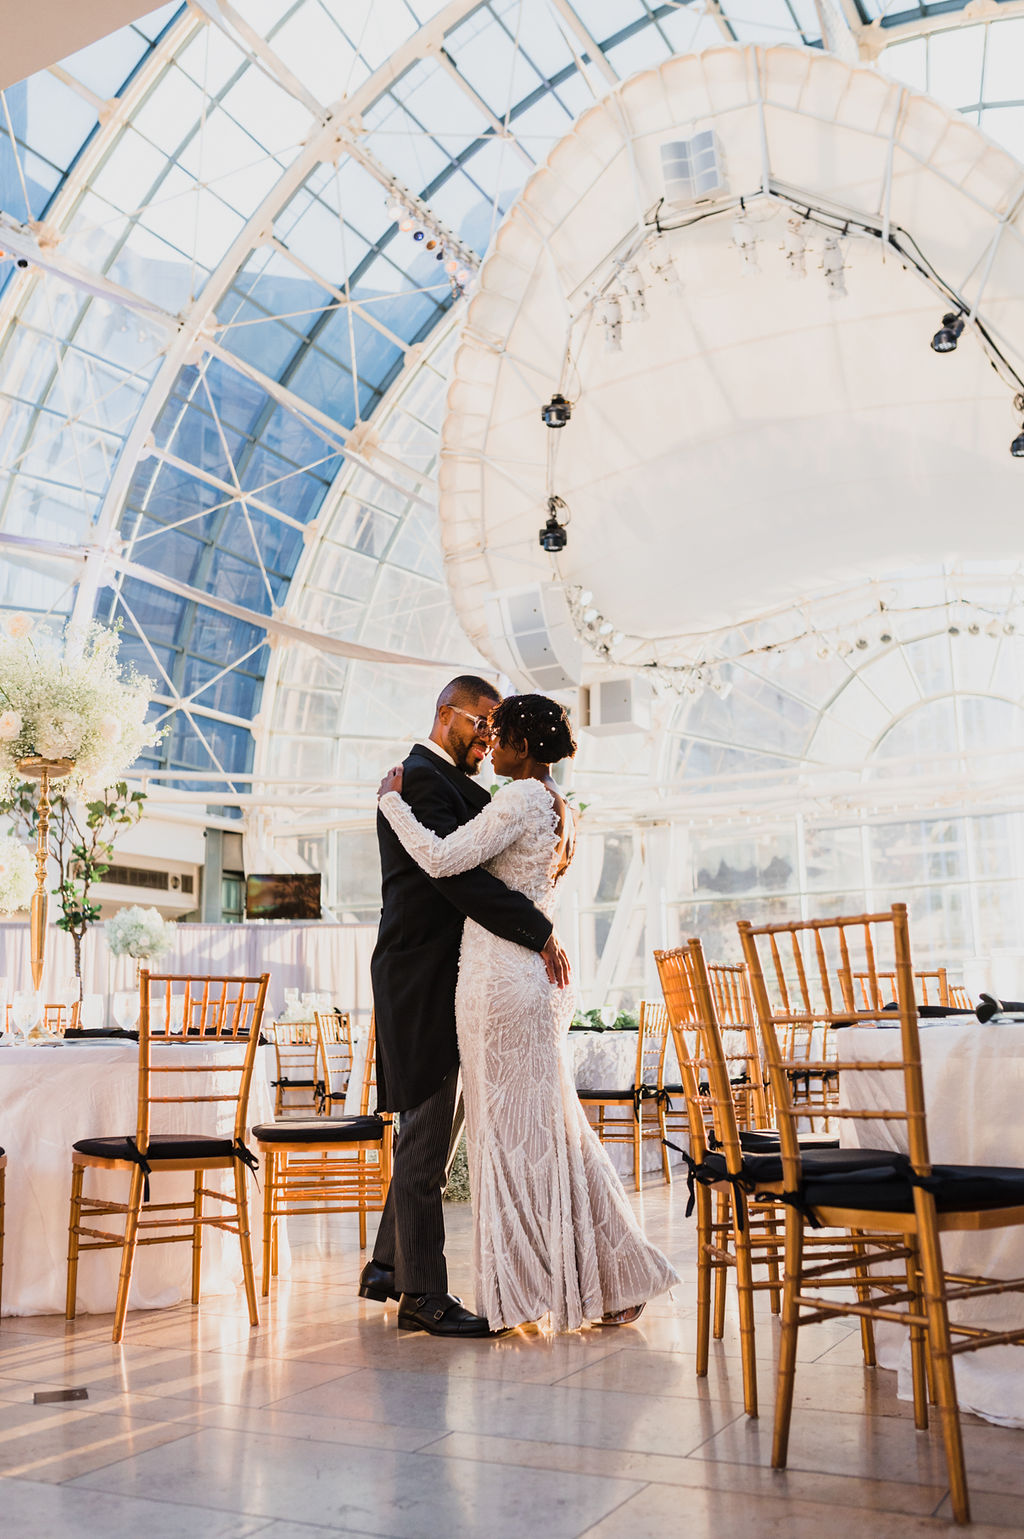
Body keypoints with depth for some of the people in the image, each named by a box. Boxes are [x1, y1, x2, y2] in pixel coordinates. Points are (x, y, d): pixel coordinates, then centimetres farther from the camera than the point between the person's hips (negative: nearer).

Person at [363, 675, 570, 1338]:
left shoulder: (457, 785, 20)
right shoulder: (421, 780, -14)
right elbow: (461, 874, -24)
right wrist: (541, 933, -21)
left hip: (443, 981, 11)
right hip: (423, 980, -11)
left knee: (427, 1133, 17)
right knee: (426, 1138, -3)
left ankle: (388, 1266, 30)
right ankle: (424, 1296, 6)